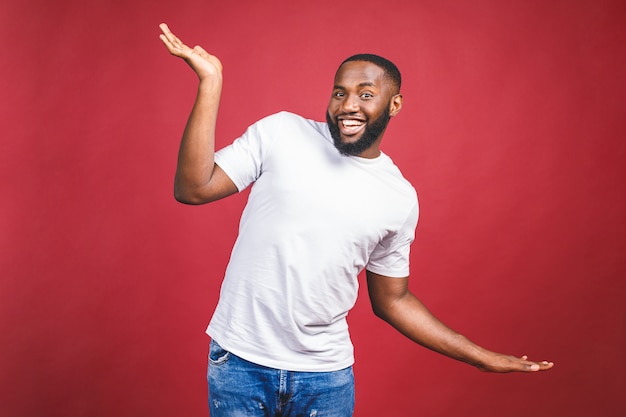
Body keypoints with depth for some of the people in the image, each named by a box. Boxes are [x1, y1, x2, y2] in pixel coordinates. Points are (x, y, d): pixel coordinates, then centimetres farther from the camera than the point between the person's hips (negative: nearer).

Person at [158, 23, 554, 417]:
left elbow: (392, 300, 10)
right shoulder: (281, 132, -5)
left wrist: (483, 358, 8)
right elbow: (194, 188, -12)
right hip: (238, 358, -1)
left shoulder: (401, 199, 0)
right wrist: (210, 82, -18)